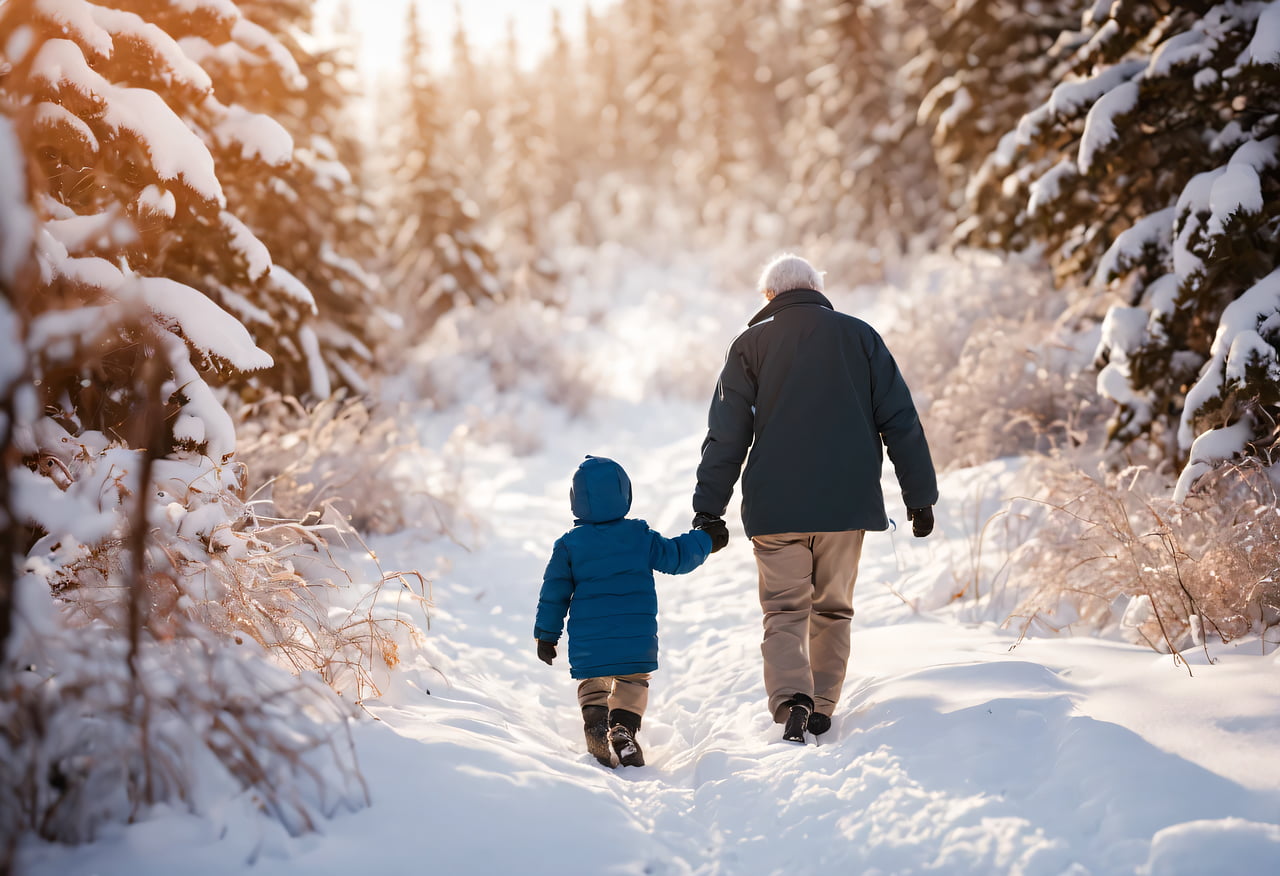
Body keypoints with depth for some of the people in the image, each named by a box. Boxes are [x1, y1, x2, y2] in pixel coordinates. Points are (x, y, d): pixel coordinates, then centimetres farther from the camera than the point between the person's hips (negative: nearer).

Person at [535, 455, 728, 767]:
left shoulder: (569, 544, -3)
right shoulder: (640, 536, -2)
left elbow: (554, 593, 1)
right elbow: (676, 557, 6)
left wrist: (546, 635, 10)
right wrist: (705, 540, 23)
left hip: (588, 645, 0)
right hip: (637, 642, 0)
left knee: (592, 683, 16)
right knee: (633, 682, 15)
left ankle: (595, 722, -11)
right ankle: (624, 727, -8)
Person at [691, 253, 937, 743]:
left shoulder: (752, 343, 5)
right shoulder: (859, 336, 8)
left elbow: (727, 432, 1)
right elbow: (900, 421, 5)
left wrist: (709, 507, 3)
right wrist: (920, 494, 8)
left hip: (775, 505, -1)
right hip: (847, 501, 1)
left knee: (785, 610, 3)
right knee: (833, 609, 14)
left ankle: (791, 700, -18)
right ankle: (822, 710, 11)